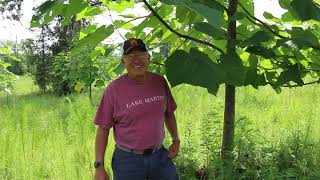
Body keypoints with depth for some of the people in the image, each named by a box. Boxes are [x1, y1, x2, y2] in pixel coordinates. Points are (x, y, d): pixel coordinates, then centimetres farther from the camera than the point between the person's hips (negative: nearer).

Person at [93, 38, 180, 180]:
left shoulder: (160, 82, -2)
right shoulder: (114, 89, -12)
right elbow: (103, 129, -7)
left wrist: (176, 140, 8)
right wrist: (99, 166, -9)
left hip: (160, 155, 4)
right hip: (128, 159, -3)